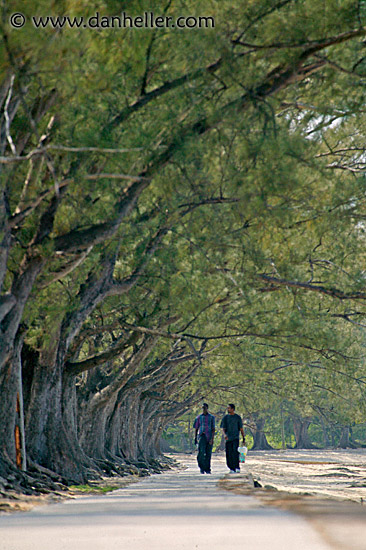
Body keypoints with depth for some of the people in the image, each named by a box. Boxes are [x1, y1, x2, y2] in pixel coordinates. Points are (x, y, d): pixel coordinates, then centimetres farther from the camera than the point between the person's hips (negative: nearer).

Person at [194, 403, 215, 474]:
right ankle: (201, 467, -5)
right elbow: (196, 428, 12)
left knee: (208, 453, 3)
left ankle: (207, 469, 12)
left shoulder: (211, 417, 5)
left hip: (209, 437, 0)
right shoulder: (199, 417, 9)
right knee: (201, 452, -17)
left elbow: (213, 429, 0)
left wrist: (212, 438, -11)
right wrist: (195, 438, 7)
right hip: (201, 436, 0)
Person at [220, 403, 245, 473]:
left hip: (235, 438, -3)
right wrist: (224, 434, -16)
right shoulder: (225, 417, 9)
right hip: (228, 438, 3)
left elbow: (241, 428, 9)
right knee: (229, 454, 1)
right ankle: (232, 468, 10)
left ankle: (237, 468, -19)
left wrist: (244, 438, 6)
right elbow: (223, 428, 5)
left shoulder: (237, 417, 5)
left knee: (235, 452, -19)